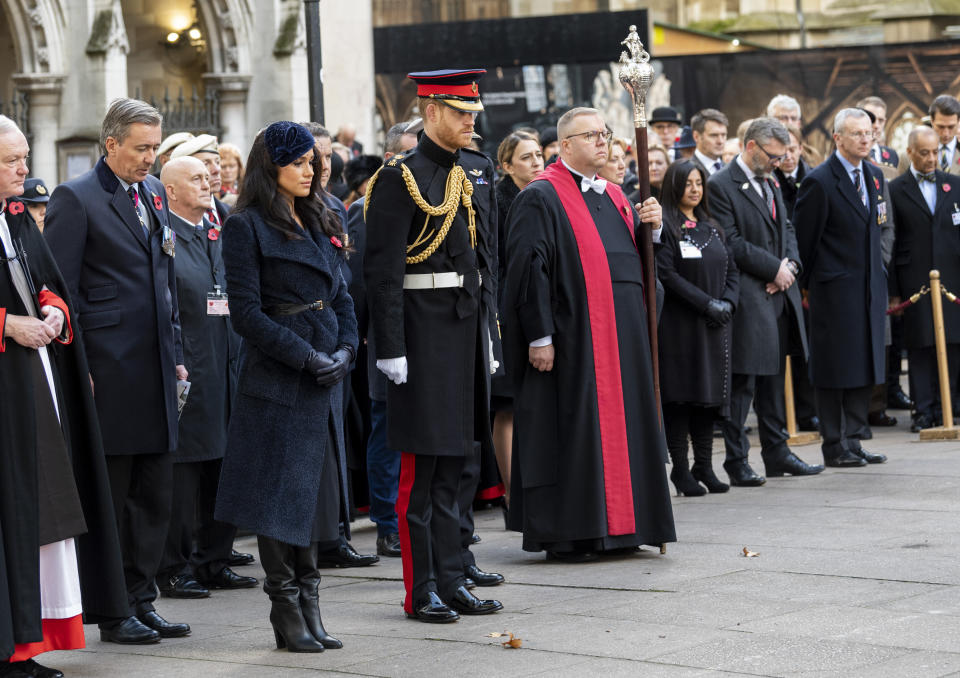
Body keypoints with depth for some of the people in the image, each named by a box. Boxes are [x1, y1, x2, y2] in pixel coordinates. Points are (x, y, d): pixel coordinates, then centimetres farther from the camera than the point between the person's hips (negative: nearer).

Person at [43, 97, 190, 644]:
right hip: (109, 371, -7)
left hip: (156, 368, 7)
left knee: (155, 494, 9)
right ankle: (111, 614, 6)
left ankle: (142, 599, 18)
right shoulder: (75, 199, -7)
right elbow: (61, 290, -9)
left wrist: (176, 353, 16)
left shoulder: (154, 193, 14)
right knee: (108, 496, 0)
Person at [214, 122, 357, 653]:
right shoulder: (246, 228, -7)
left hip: (325, 383, 7)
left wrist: (345, 350, -2)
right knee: (282, 496, -4)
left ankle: (308, 606, 16)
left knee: (317, 490, 9)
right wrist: (307, 358, -16)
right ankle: (287, 614, 3)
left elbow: (341, 298, 16)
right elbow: (247, 314, -13)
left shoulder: (319, 225, 15)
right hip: (277, 382, -7)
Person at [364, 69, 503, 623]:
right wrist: (391, 348, -17)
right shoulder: (401, 178, -10)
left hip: (471, 328, 7)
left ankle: (453, 577, 19)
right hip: (425, 330, -7)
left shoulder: (480, 170, 12)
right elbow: (383, 270, -13)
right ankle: (422, 589, 3)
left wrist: (490, 328, 15)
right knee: (423, 465, -2)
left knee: (461, 462, 12)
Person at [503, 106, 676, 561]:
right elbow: (528, 268, -14)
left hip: (621, 337, 8)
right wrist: (540, 336, -19)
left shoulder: (613, 196, 17)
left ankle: (616, 527, 18)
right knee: (572, 433, -5)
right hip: (573, 337, -8)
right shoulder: (541, 198, -8)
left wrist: (651, 228, 0)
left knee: (617, 427, 11)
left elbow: (637, 258, 21)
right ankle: (563, 536, 1)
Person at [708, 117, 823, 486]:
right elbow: (731, 242, -16)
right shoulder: (720, 186, -11)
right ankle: (736, 461, 0)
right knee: (742, 382, -5)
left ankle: (777, 453, 21)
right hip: (746, 299, -8)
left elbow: (787, 230, 20)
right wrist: (774, 268, -13)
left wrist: (790, 265, 0)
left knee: (773, 377, 14)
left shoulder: (771, 184, 17)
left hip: (778, 295, 8)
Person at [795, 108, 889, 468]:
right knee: (834, 368, -2)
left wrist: (880, 278, 16)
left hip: (869, 288, 7)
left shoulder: (874, 176, 11)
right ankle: (834, 447, 5)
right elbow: (805, 238, -7)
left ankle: (854, 440, 16)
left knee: (866, 366, 9)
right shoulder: (819, 181, -12)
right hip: (834, 289, -7)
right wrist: (806, 285, -2)